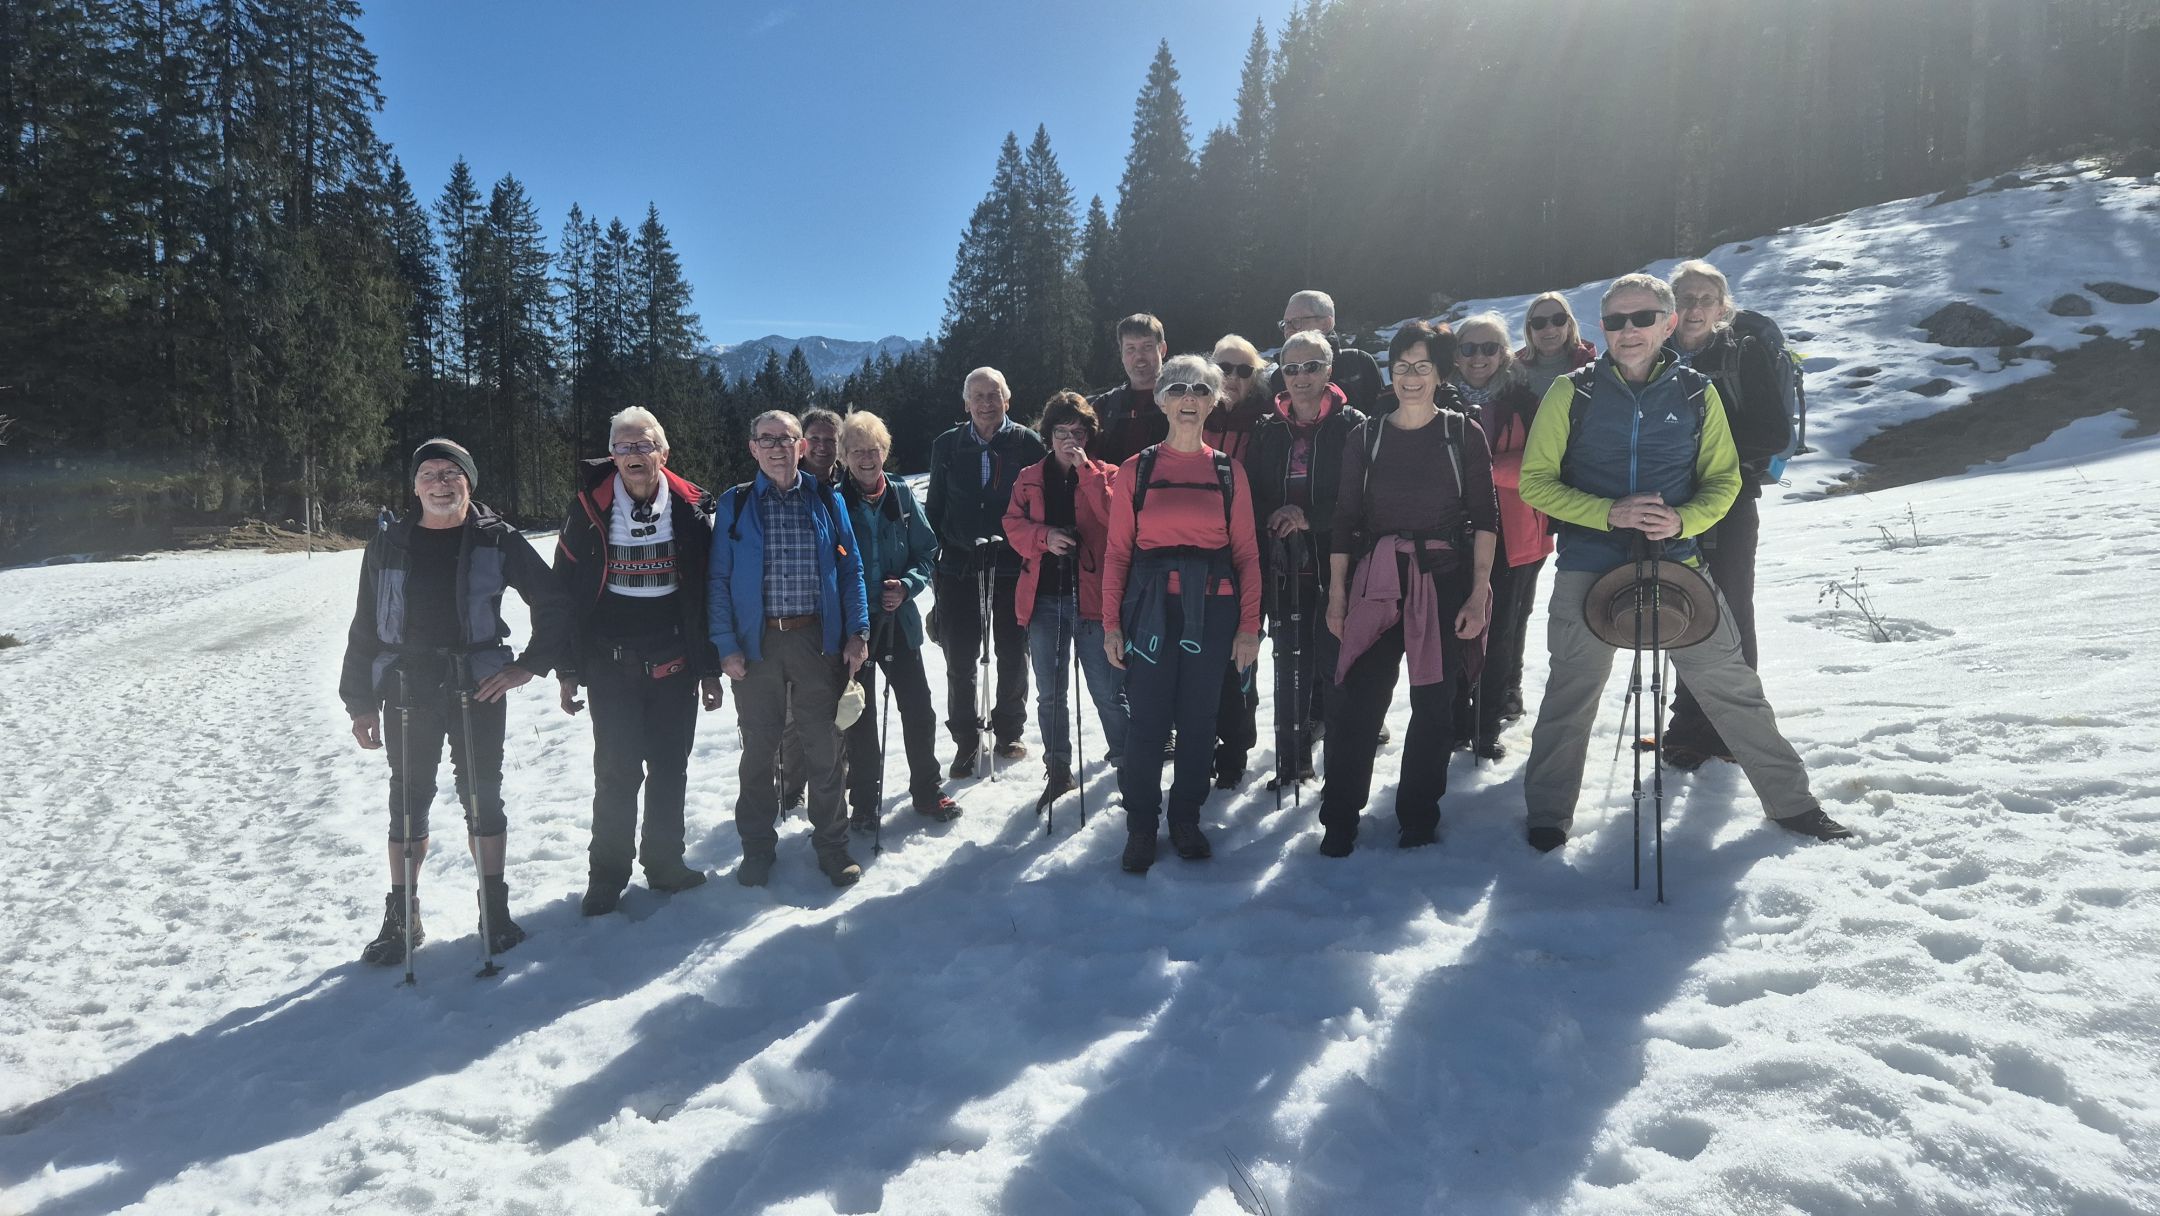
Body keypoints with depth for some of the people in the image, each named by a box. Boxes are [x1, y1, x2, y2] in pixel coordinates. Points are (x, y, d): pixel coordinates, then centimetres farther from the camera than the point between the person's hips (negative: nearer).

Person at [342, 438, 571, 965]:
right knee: (408, 802, 8)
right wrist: (361, 702, 5)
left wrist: (529, 665, -5)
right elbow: (365, 626, 8)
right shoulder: (389, 543, 5)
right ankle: (402, 916, 20)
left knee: (482, 797, 5)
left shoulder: (496, 540, -1)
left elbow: (553, 601, 3)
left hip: (478, 687, -2)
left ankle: (494, 908, 17)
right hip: (408, 689, 2)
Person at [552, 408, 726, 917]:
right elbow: (566, 592, 2)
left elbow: (709, 595, 3)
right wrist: (567, 670, 0)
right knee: (616, 773, 1)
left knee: (670, 770, 10)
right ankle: (607, 874, 16)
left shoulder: (693, 509, 0)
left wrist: (710, 668, 3)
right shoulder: (589, 512, -2)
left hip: (675, 664, 1)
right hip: (611, 665, -1)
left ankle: (665, 861, 25)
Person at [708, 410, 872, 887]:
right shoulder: (735, 504, 2)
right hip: (756, 643, 0)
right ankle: (757, 846, 24)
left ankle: (831, 842, 21)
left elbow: (850, 569, 6)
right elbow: (719, 579, 0)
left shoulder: (826, 500, 5)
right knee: (758, 748, 10)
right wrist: (726, 645, -8)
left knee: (825, 748, 6)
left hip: (818, 640, 0)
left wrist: (857, 631, -3)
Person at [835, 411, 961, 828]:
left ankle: (927, 790, 24)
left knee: (918, 706, 7)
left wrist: (907, 585, -14)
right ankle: (864, 801, 24)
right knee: (860, 714, 10)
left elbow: (928, 551, 4)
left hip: (899, 619, 2)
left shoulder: (902, 496, 0)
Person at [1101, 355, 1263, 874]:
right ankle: (1140, 827, 13)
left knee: (1198, 720, 8)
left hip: (1212, 610, 1)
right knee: (1147, 720, -2)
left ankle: (1186, 820, 24)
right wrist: (1111, 622, -4)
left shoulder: (1229, 472, 7)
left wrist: (1249, 625, -1)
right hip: (1151, 610, -1)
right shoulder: (1135, 471, 4)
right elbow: (1117, 551, 2)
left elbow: (1246, 553, 6)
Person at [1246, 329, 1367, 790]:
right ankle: (1292, 760, 19)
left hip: (1334, 564, -3)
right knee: (1289, 663, 7)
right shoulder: (1268, 430, 11)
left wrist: (1310, 517, -16)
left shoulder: (1352, 425, -1)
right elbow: (1252, 495, 12)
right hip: (1283, 566, 4)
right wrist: (1273, 520, -5)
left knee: (1332, 662, -3)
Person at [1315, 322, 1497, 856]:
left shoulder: (1464, 433, 3)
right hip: (1377, 582, 0)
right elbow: (1346, 521, 6)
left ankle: (1417, 816, 21)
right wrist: (1337, 596, 2)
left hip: (1445, 581, 0)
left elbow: (1485, 519, 1)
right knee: (1359, 700, -7)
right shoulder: (1367, 437, 6)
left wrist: (1479, 595, -6)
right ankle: (1339, 819, 5)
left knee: (1434, 704, 6)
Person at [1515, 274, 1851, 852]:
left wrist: (1683, 519, -12)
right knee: (1571, 694, 5)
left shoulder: (1697, 393, 4)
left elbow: (1723, 479, 10)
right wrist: (1609, 514, -16)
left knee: (1731, 683, 5)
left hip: (1676, 564, 1)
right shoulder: (1572, 392, -1)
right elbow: (1535, 481, -2)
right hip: (1590, 566, -1)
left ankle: (1791, 801, 22)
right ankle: (1547, 814, 21)